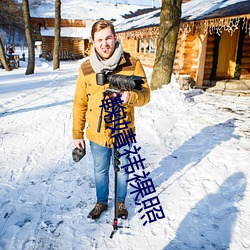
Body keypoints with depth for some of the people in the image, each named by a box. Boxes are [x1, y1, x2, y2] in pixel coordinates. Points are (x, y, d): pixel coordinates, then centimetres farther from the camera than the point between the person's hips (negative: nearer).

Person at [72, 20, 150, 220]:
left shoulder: (133, 64, -11)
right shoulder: (86, 68, -5)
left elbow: (145, 95, -9)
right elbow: (79, 103, 0)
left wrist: (131, 96, -32)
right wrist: (77, 134, 2)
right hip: (97, 134, 2)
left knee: (122, 170, 19)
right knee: (100, 171, 20)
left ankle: (121, 202, 45)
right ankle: (101, 202, 46)